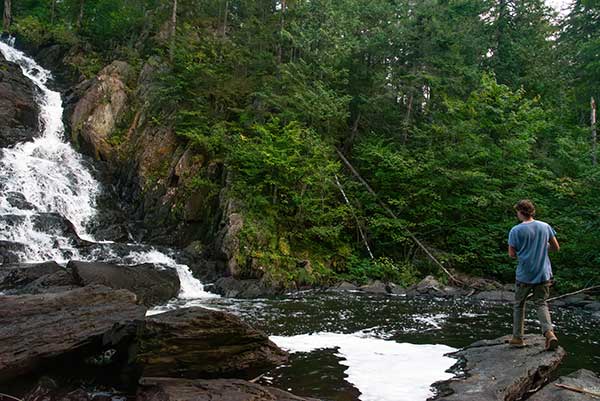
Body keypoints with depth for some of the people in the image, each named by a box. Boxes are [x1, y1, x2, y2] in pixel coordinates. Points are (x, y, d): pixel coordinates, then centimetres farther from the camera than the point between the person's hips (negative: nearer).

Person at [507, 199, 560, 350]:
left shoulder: (516, 230, -13)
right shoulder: (545, 226, -1)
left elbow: (512, 254, -8)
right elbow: (556, 248, 6)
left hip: (524, 276, -3)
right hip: (543, 274, 3)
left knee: (519, 305, 12)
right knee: (541, 304, 10)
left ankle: (517, 338, 18)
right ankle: (549, 332, -12)